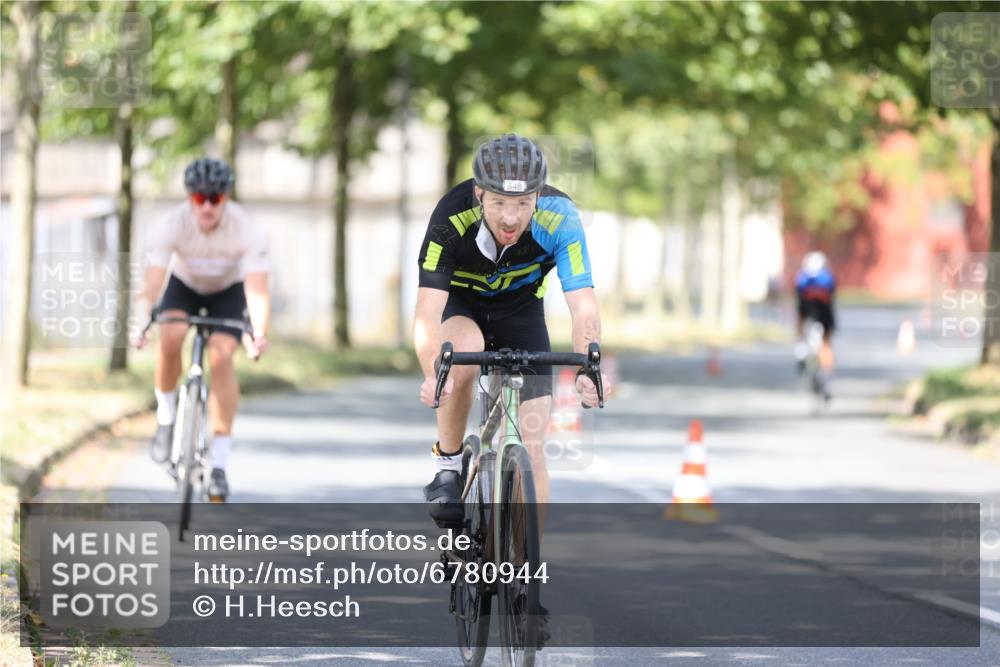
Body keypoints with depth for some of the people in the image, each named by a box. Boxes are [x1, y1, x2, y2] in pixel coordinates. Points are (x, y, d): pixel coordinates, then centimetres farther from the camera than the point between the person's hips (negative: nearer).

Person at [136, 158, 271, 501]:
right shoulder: (170, 226, -31)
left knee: (221, 358, -23)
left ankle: (220, 463, -17)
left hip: (228, 291, -1)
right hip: (184, 286, 1)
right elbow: (152, 282, -38)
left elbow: (257, 288, -40)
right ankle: (166, 416, -5)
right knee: (171, 337, -31)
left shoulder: (247, 230, -32)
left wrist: (259, 335, -57)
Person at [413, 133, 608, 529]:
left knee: (531, 451, -8)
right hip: (458, 304, -1)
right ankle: (448, 466, -13)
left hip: (520, 311, 1)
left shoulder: (559, 219, -32)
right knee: (462, 358, -36)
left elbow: (583, 306, -36)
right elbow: (427, 314, -40)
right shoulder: (452, 219, -35)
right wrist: (433, 375, -59)